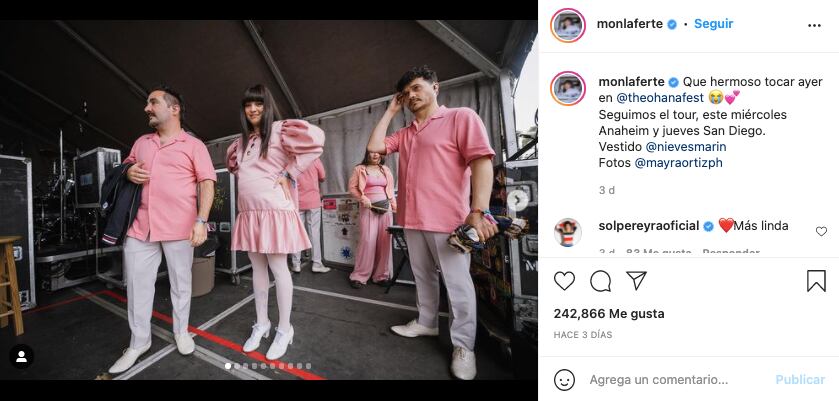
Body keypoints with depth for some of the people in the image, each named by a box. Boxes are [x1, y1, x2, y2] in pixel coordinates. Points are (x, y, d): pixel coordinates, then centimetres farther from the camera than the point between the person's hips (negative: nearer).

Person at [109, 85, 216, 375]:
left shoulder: (193, 145, 0)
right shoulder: (141, 142, 17)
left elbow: (207, 183, -7)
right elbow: (126, 167, 30)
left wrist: (201, 221, -18)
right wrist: (128, 172, 3)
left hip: (178, 227, -5)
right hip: (140, 225, 5)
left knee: (181, 282, 7)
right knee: (137, 283, 8)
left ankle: (181, 332, 24)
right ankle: (139, 342, 22)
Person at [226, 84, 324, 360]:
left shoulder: (279, 130, -6)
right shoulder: (242, 140, 16)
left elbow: (315, 140, -21)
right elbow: (232, 162, 35)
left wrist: (289, 174, -17)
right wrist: (243, 177, 13)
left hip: (274, 209, -7)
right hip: (248, 212, 7)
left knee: (278, 269, -1)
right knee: (258, 269, 13)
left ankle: (285, 329, 12)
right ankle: (261, 324, 26)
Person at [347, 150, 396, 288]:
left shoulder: (386, 170, 17)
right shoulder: (359, 169, 5)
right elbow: (352, 187, 1)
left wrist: (394, 205, 11)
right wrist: (362, 198, -13)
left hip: (385, 208, 4)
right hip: (368, 208, -4)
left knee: (384, 241, 2)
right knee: (367, 241, -9)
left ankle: (381, 275, 11)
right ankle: (359, 276, 2)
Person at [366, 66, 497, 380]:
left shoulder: (461, 117, -5)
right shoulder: (405, 133, 18)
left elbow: (481, 162, -13)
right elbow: (374, 146, 13)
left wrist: (478, 212, -22)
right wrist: (391, 111, 14)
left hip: (446, 219, -7)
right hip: (412, 219, 7)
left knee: (457, 282, 1)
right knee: (423, 276, 18)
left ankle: (463, 345, 14)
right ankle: (426, 322, 35)